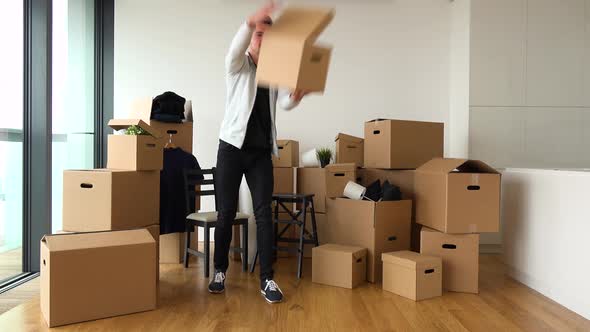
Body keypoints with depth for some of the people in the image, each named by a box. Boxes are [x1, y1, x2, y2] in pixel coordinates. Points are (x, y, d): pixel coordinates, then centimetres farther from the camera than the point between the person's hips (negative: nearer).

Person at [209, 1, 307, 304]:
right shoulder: (237, 65, 4)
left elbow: (284, 103, -7)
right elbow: (235, 47, -20)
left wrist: (296, 97, -31)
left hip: (261, 152, 2)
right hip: (232, 147, -2)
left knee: (263, 213, -3)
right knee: (226, 213, 3)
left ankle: (267, 279, 2)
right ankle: (219, 271, 20)